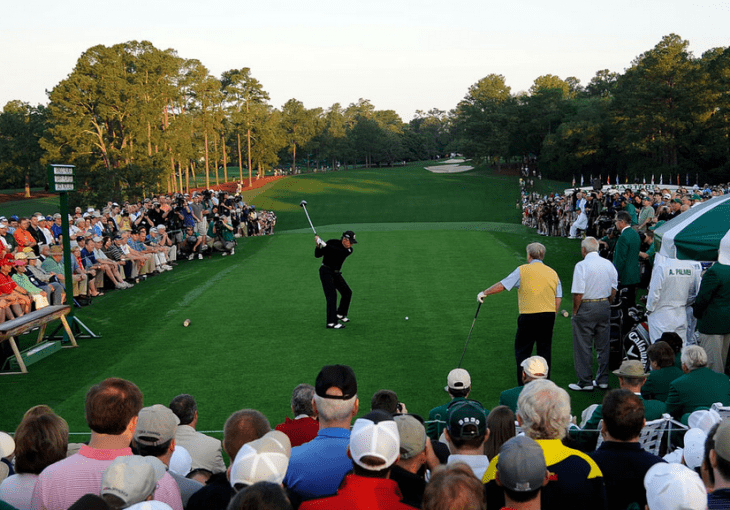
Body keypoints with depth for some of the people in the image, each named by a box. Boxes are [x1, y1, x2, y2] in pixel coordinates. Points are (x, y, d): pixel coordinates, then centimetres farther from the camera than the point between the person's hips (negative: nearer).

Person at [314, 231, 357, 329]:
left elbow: (338, 251, -26)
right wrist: (318, 246, -28)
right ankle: (331, 323, -23)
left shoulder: (349, 250, -3)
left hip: (336, 273, 6)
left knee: (347, 292, 11)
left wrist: (324, 244, -32)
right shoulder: (332, 242, -13)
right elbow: (317, 255, -9)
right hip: (326, 272, -6)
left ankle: (340, 314, 33)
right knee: (332, 295, -18)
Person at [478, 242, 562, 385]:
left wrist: (484, 293, 11)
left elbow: (502, 285, -2)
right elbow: (558, 299, 9)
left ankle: (523, 385, 2)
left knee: (522, 351, 5)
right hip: (549, 316, 4)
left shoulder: (523, 270, -4)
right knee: (545, 351, 12)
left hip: (529, 316, -4)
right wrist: (551, 317, 17)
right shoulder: (553, 273, 10)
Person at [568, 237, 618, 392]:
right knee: (603, 346, 13)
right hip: (604, 306, 6)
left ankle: (585, 382, 6)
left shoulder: (582, 266, -14)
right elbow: (614, 290, 10)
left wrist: (575, 311, -5)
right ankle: (603, 380, 21)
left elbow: (578, 293, -17)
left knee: (583, 347, 2)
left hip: (586, 307, -6)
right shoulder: (608, 264, 5)